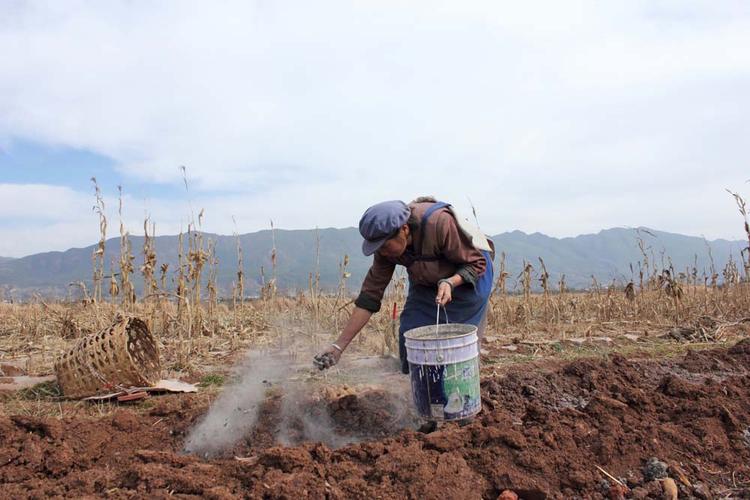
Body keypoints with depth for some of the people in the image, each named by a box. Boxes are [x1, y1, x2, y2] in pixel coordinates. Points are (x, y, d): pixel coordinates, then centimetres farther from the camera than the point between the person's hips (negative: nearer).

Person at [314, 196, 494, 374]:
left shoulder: (440, 223, -36)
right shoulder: (386, 246, -20)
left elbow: (477, 263, -22)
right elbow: (370, 294, -17)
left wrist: (451, 282, -42)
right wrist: (339, 346, -20)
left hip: (467, 279, -4)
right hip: (425, 284, 5)